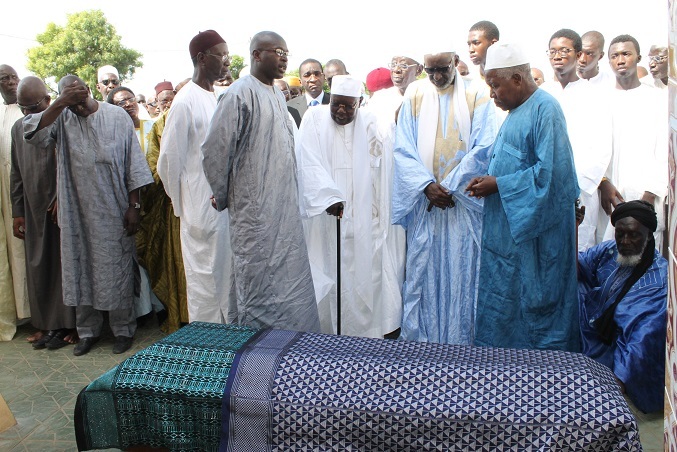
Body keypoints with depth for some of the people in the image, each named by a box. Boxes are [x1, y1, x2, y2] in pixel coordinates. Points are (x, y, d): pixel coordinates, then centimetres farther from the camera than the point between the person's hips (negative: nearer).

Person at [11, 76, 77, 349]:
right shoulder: (18, 128, 10)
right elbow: (17, 174, 13)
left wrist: (62, 200, -13)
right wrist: (17, 212, 11)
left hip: (61, 208, -5)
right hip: (33, 211, 5)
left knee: (63, 265, 2)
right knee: (38, 269, 7)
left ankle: (67, 325, 12)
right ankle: (48, 325, 16)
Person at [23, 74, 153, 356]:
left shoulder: (117, 117, -1)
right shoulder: (61, 119, 4)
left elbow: (133, 164, -2)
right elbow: (32, 133, -14)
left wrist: (134, 206, -6)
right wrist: (60, 103, -19)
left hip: (113, 213, -2)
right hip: (76, 213, 3)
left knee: (116, 270, 4)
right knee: (80, 270, 10)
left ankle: (123, 329, 19)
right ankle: (88, 331, 25)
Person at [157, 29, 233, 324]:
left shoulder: (216, 98, 11)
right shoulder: (185, 102, -12)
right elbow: (169, 161, -10)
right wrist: (183, 207, -1)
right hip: (203, 209, -7)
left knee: (226, 279, 16)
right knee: (205, 281, 4)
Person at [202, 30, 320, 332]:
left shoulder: (277, 96, 15)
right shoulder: (241, 93, -11)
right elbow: (215, 150, -13)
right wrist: (221, 198, -3)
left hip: (284, 210, 8)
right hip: (256, 211, -8)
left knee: (289, 289, 14)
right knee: (258, 290, 0)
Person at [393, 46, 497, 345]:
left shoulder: (477, 94, 2)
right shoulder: (414, 94, 7)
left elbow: (482, 148, -5)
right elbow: (403, 149, 1)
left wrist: (450, 187, -11)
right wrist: (427, 185, -13)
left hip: (464, 203, -1)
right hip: (422, 201, 1)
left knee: (462, 272, 2)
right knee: (420, 270, 5)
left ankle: (460, 340, 14)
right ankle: (416, 338, 16)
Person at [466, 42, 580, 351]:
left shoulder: (545, 109, -14)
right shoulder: (517, 110, 16)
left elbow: (549, 171, -22)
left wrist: (498, 184, -16)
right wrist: (489, 180, 6)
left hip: (536, 227, -9)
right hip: (510, 227, 10)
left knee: (538, 302, 1)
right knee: (502, 297, 14)